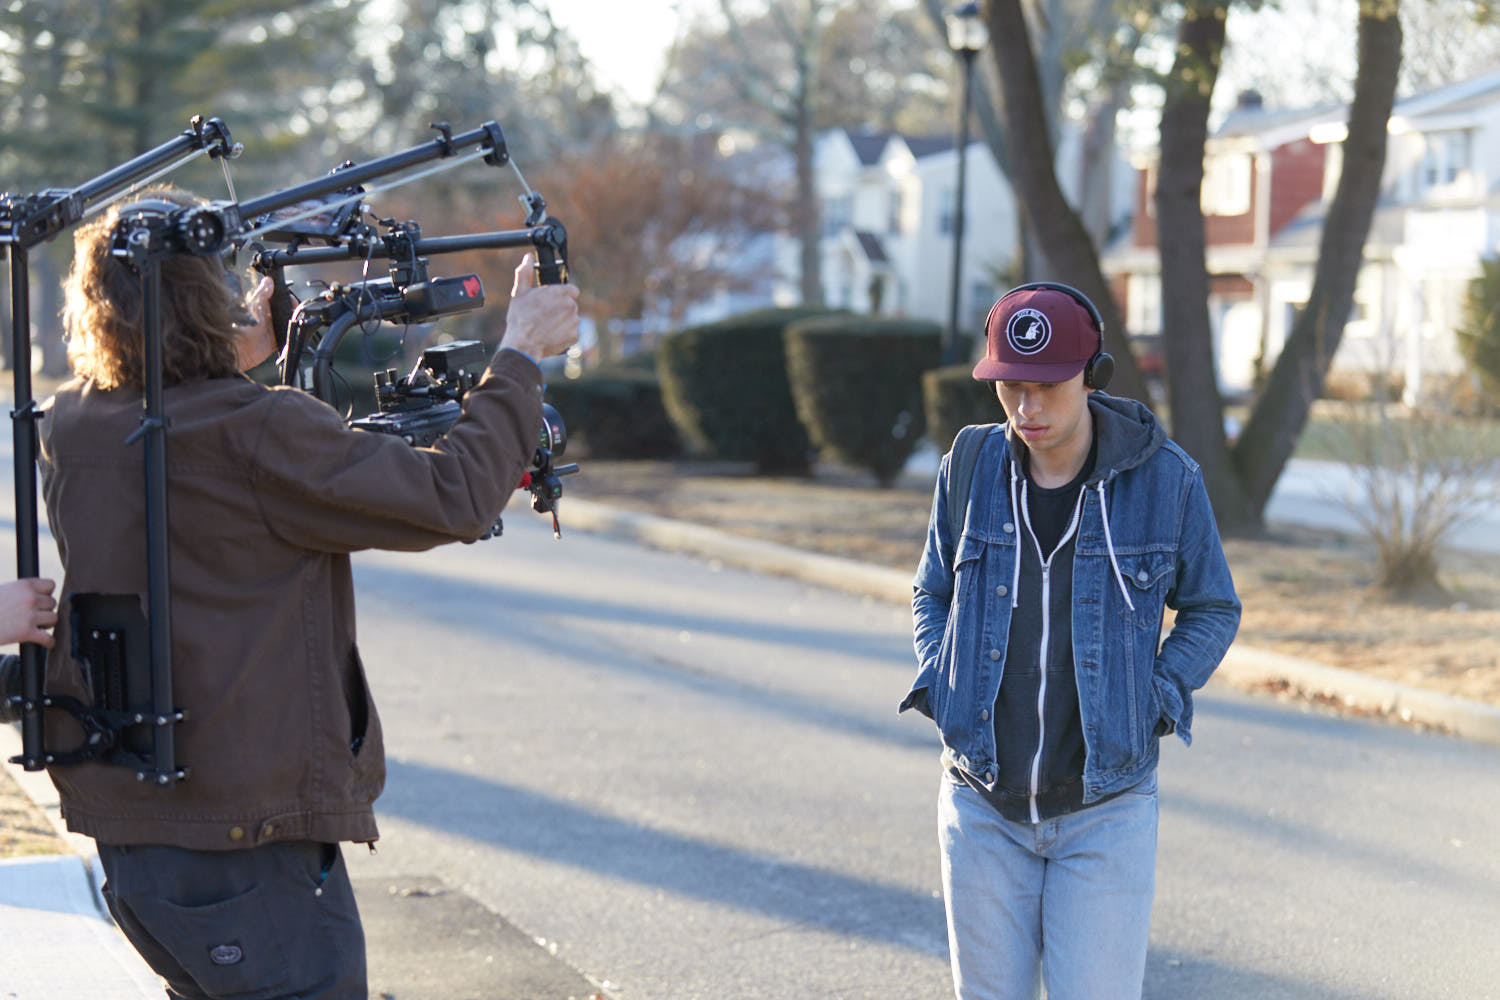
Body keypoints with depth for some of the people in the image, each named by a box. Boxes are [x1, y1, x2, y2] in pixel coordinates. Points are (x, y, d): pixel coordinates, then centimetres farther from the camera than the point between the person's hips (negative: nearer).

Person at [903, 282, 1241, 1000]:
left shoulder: (1164, 477, -9)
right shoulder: (971, 468, -1)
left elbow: (1212, 609, 5)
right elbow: (934, 592, 15)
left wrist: (1159, 701, -7)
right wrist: (936, 686, 0)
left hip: (1105, 809, -3)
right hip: (983, 801, 3)